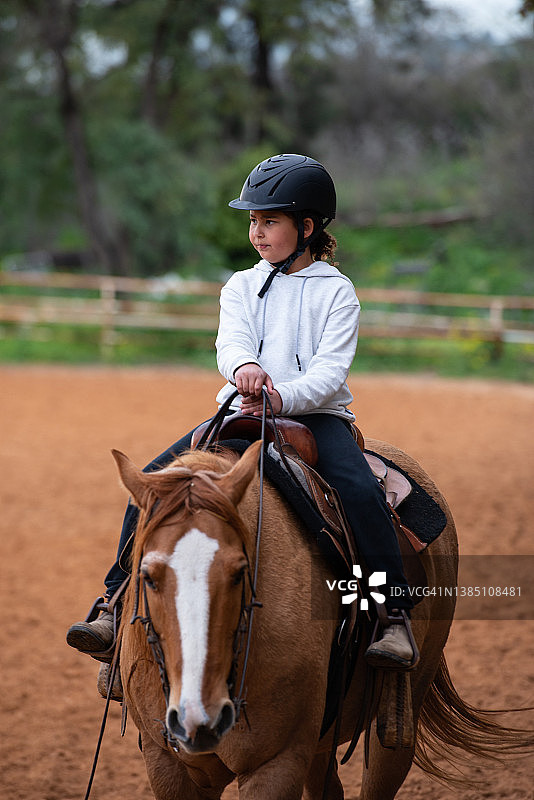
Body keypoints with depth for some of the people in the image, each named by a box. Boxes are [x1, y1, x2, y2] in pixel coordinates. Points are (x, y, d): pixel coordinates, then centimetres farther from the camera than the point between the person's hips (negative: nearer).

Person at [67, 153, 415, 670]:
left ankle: (395, 615, -24)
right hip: (242, 412, 4)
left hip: (316, 414, -3)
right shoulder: (242, 287, 12)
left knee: (360, 491, -32)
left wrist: (282, 397, -32)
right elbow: (231, 341, -7)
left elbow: (330, 371, -11)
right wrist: (244, 367, -34)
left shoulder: (336, 291, 1)